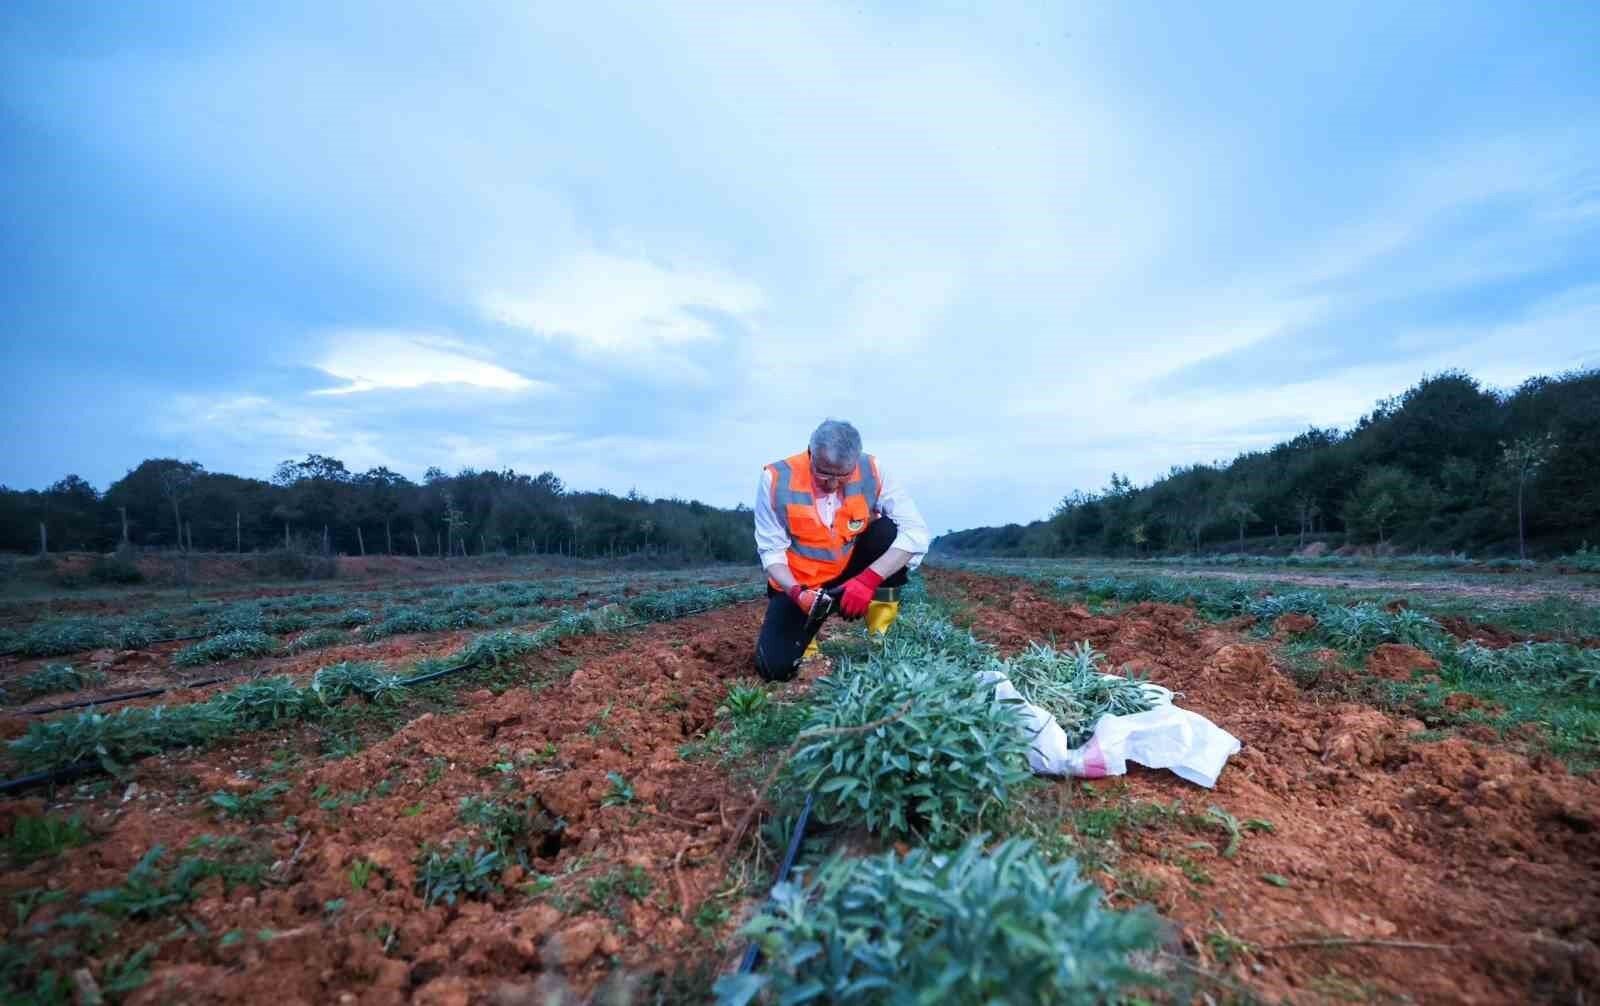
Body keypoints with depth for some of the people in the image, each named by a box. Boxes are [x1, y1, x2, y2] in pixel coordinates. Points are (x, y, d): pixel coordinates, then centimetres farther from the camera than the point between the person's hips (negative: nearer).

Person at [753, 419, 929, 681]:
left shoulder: (871, 472, -18)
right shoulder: (777, 479, -20)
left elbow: (916, 532, -24)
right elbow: (771, 550, -12)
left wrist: (869, 579, -35)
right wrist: (796, 592, -30)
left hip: (854, 575, 1)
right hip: (799, 583, -1)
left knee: (889, 531, -27)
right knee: (775, 667, -18)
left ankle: (881, 637, -12)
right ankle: (807, 626, 17)